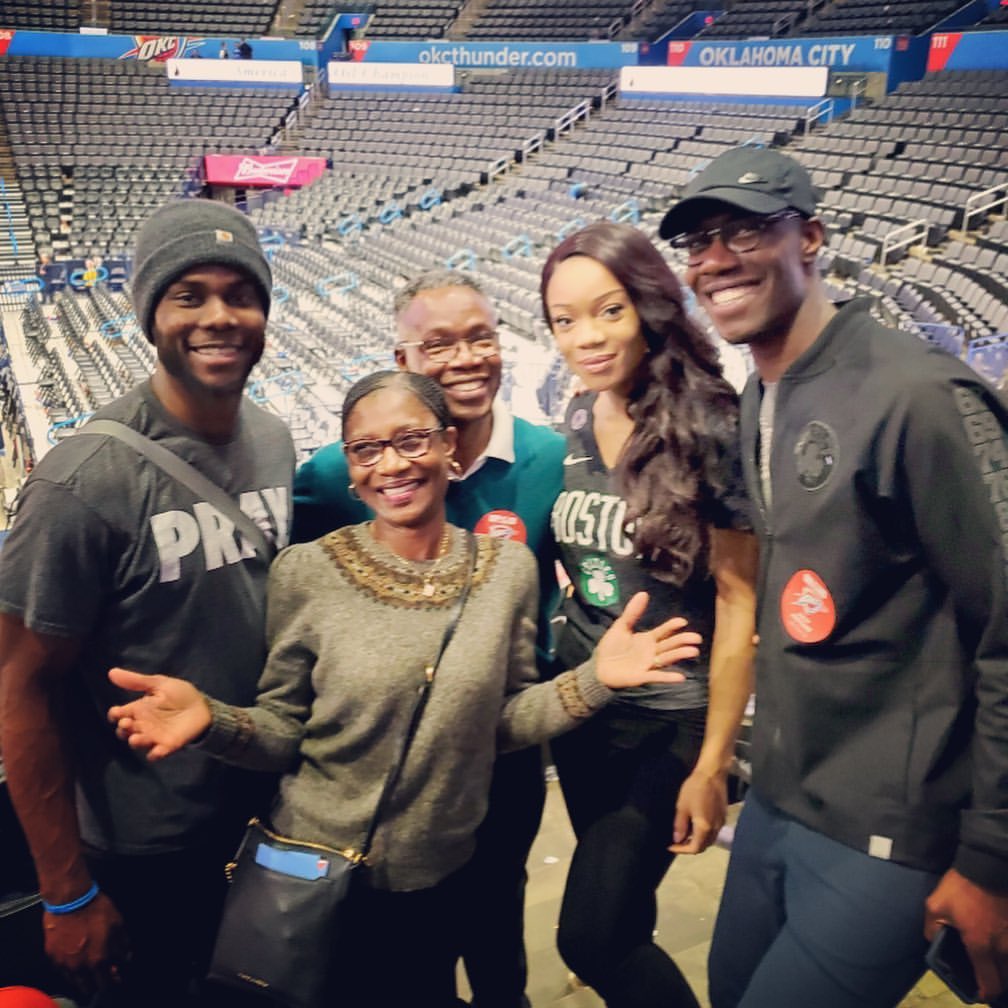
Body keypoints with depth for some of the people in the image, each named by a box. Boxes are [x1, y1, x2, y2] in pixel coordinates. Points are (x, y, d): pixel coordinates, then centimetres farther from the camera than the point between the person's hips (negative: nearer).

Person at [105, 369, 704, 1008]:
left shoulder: (507, 567, -8)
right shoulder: (306, 572, -15)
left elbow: (502, 721, -1)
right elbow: (285, 733, -8)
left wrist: (593, 680, -15)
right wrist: (213, 719, -27)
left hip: (445, 871, 2)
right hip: (322, 873, -2)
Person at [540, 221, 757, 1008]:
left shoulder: (709, 428, -17)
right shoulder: (575, 421, 0)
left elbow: (738, 600, -15)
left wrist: (712, 763, -14)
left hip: (671, 719, -6)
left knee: (591, 936, -2)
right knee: (622, 910, 21)